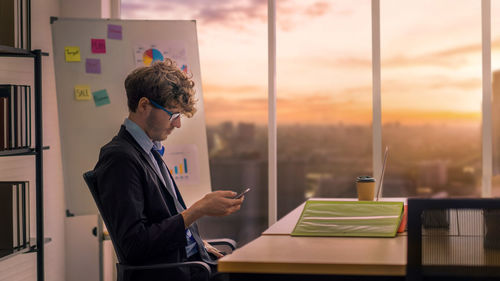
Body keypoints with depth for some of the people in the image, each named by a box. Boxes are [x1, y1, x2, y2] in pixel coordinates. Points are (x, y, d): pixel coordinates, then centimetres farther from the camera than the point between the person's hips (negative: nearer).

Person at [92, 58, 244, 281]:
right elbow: (134, 244, -21)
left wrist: (199, 244, 7)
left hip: (191, 260, 9)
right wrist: (199, 209, -18)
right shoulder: (119, 158, -15)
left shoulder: (151, 152, 15)